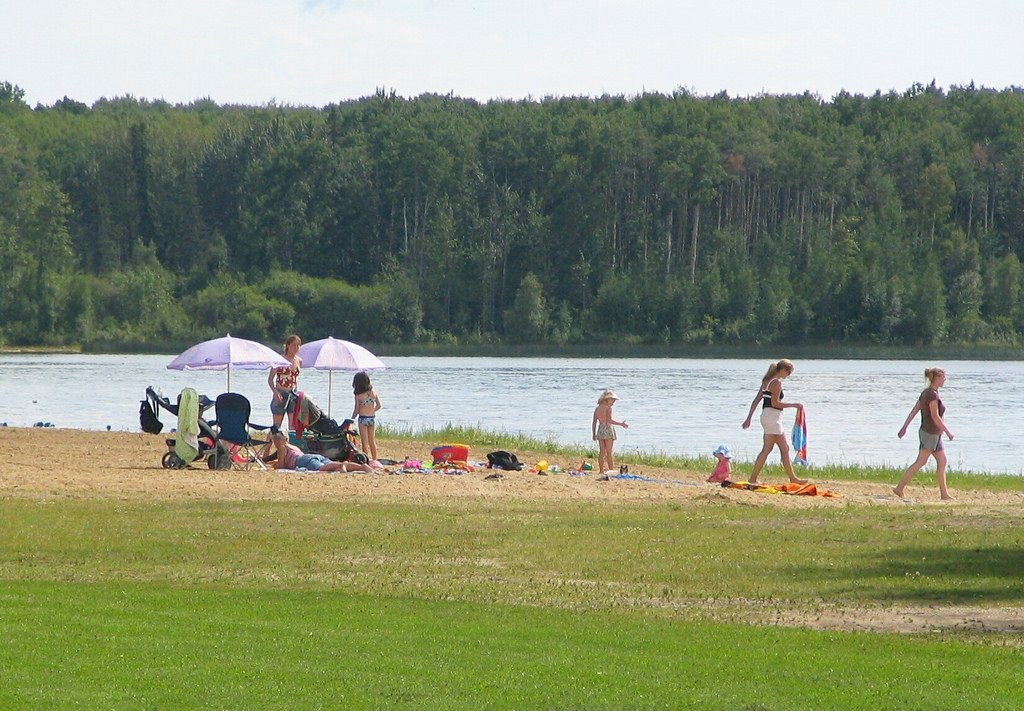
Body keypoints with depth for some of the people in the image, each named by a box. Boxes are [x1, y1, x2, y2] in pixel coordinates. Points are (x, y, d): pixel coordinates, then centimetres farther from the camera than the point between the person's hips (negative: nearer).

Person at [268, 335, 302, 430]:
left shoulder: (299, 361, 6)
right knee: (276, 426, 2)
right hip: (280, 395, -4)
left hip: (293, 394, 4)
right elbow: (270, 379, -6)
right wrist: (275, 392, -20)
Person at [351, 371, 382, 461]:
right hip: (372, 418, 4)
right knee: (372, 441, 16)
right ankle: (374, 460, 21)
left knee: (365, 442, 4)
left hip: (363, 418, -4)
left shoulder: (358, 395, -14)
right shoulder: (373, 392, -3)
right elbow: (379, 405, 5)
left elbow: (356, 410, -10)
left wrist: (352, 419, 4)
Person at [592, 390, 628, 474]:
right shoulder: (608, 408, -9)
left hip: (600, 430, 6)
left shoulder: (597, 408, 12)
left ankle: (601, 470, 8)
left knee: (601, 452, 8)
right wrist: (621, 424, -13)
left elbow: (594, 422, 13)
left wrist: (594, 434, 17)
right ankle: (611, 469, -5)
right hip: (608, 429, -6)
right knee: (609, 452, -4)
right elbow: (609, 420, -18)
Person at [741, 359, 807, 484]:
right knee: (767, 449, -4)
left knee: (784, 448, 12)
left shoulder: (767, 381, 14)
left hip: (766, 416, 10)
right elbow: (775, 403, -19)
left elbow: (756, 400, 14)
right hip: (772, 416, -10)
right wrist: (793, 405, -11)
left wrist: (749, 418, 15)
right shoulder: (777, 382, -13)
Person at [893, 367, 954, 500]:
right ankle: (899, 488, -3)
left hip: (934, 434, 10)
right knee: (920, 463, -5)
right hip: (930, 433, -10)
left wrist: (904, 427, 14)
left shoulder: (926, 392, 10)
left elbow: (914, 410, 12)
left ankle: (944, 493, 9)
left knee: (942, 461, 9)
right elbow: (935, 416, -21)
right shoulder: (932, 394, -18)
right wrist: (947, 431, -15)